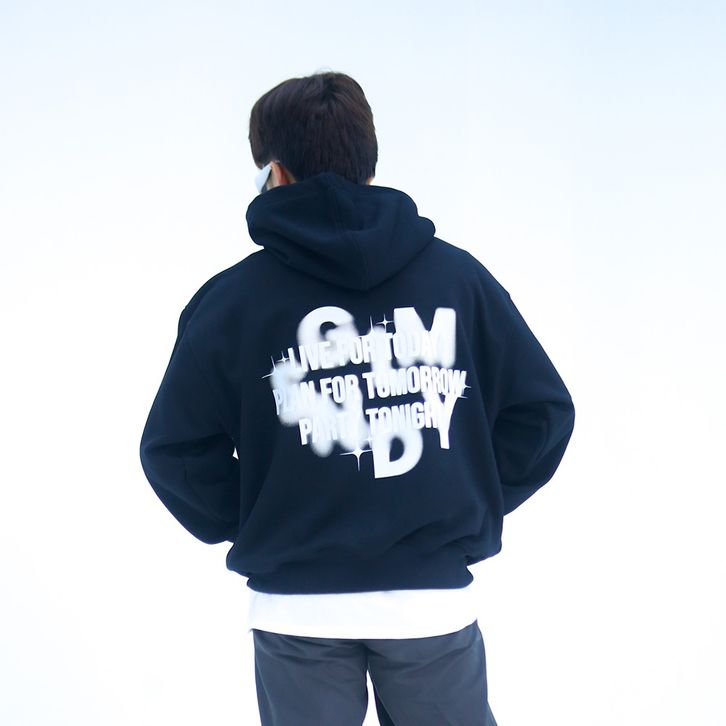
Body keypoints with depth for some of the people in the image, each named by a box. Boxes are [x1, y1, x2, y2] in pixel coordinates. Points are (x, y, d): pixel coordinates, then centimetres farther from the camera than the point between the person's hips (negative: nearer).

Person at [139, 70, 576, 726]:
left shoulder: (233, 296, -5)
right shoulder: (458, 275, 1)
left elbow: (175, 450, -5)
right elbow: (543, 411, 1)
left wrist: (243, 526, 8)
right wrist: (476, 508, 10)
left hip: (296, 613, -1)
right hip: (435, 601, 1)